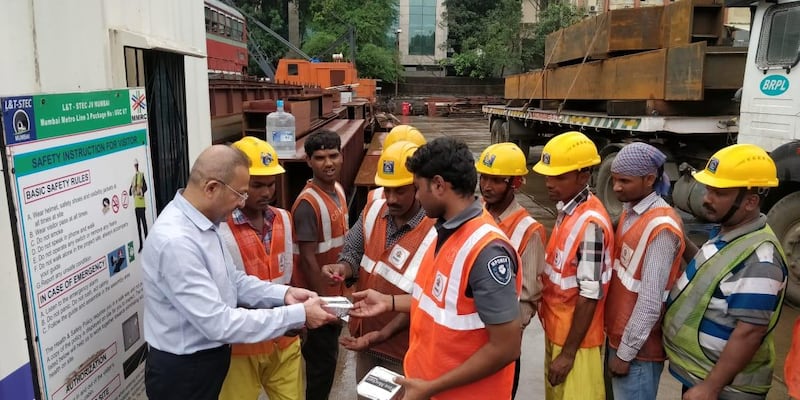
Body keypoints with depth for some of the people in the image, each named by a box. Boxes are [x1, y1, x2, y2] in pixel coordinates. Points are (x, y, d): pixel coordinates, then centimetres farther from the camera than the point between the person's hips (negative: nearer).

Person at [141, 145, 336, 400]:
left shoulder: (202, 223, 0)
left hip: (209, 358, 9)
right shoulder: (175, 242, -30)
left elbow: (232, 281, 7)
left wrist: (283, 294, -8)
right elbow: (218, 323, -30)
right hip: (183, 371, -8)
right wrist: (298, 315, -26)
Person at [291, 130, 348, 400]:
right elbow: (308, 258, -21)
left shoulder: (338, 190, 3)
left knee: (328, 355, 21)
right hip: (318, 296, -8)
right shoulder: (308, 203, -23)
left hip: (337, 291, 8)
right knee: (322, 359, 7)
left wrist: (339, 293, 14)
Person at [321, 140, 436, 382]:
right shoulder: (374, 210, -5)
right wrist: (343, 268, -17)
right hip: (364, 333, 6)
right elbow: (354, 252, 5)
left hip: (401, 348, -5)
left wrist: (382, 334, -25)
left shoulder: (432, 234, -23)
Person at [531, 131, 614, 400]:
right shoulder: (566, 210, 2)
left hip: (575, 340, -8)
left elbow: (590, 296, -23)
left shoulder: (591, 224, -25)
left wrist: (568, 353, -18)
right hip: (556, 331, 8)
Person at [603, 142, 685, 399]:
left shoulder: (661, 228, -22)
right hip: (616, 335, 8)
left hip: (637, 348, -8)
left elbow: (650, 302, -22)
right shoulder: (629, 211, 4)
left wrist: (625, 352, -16)